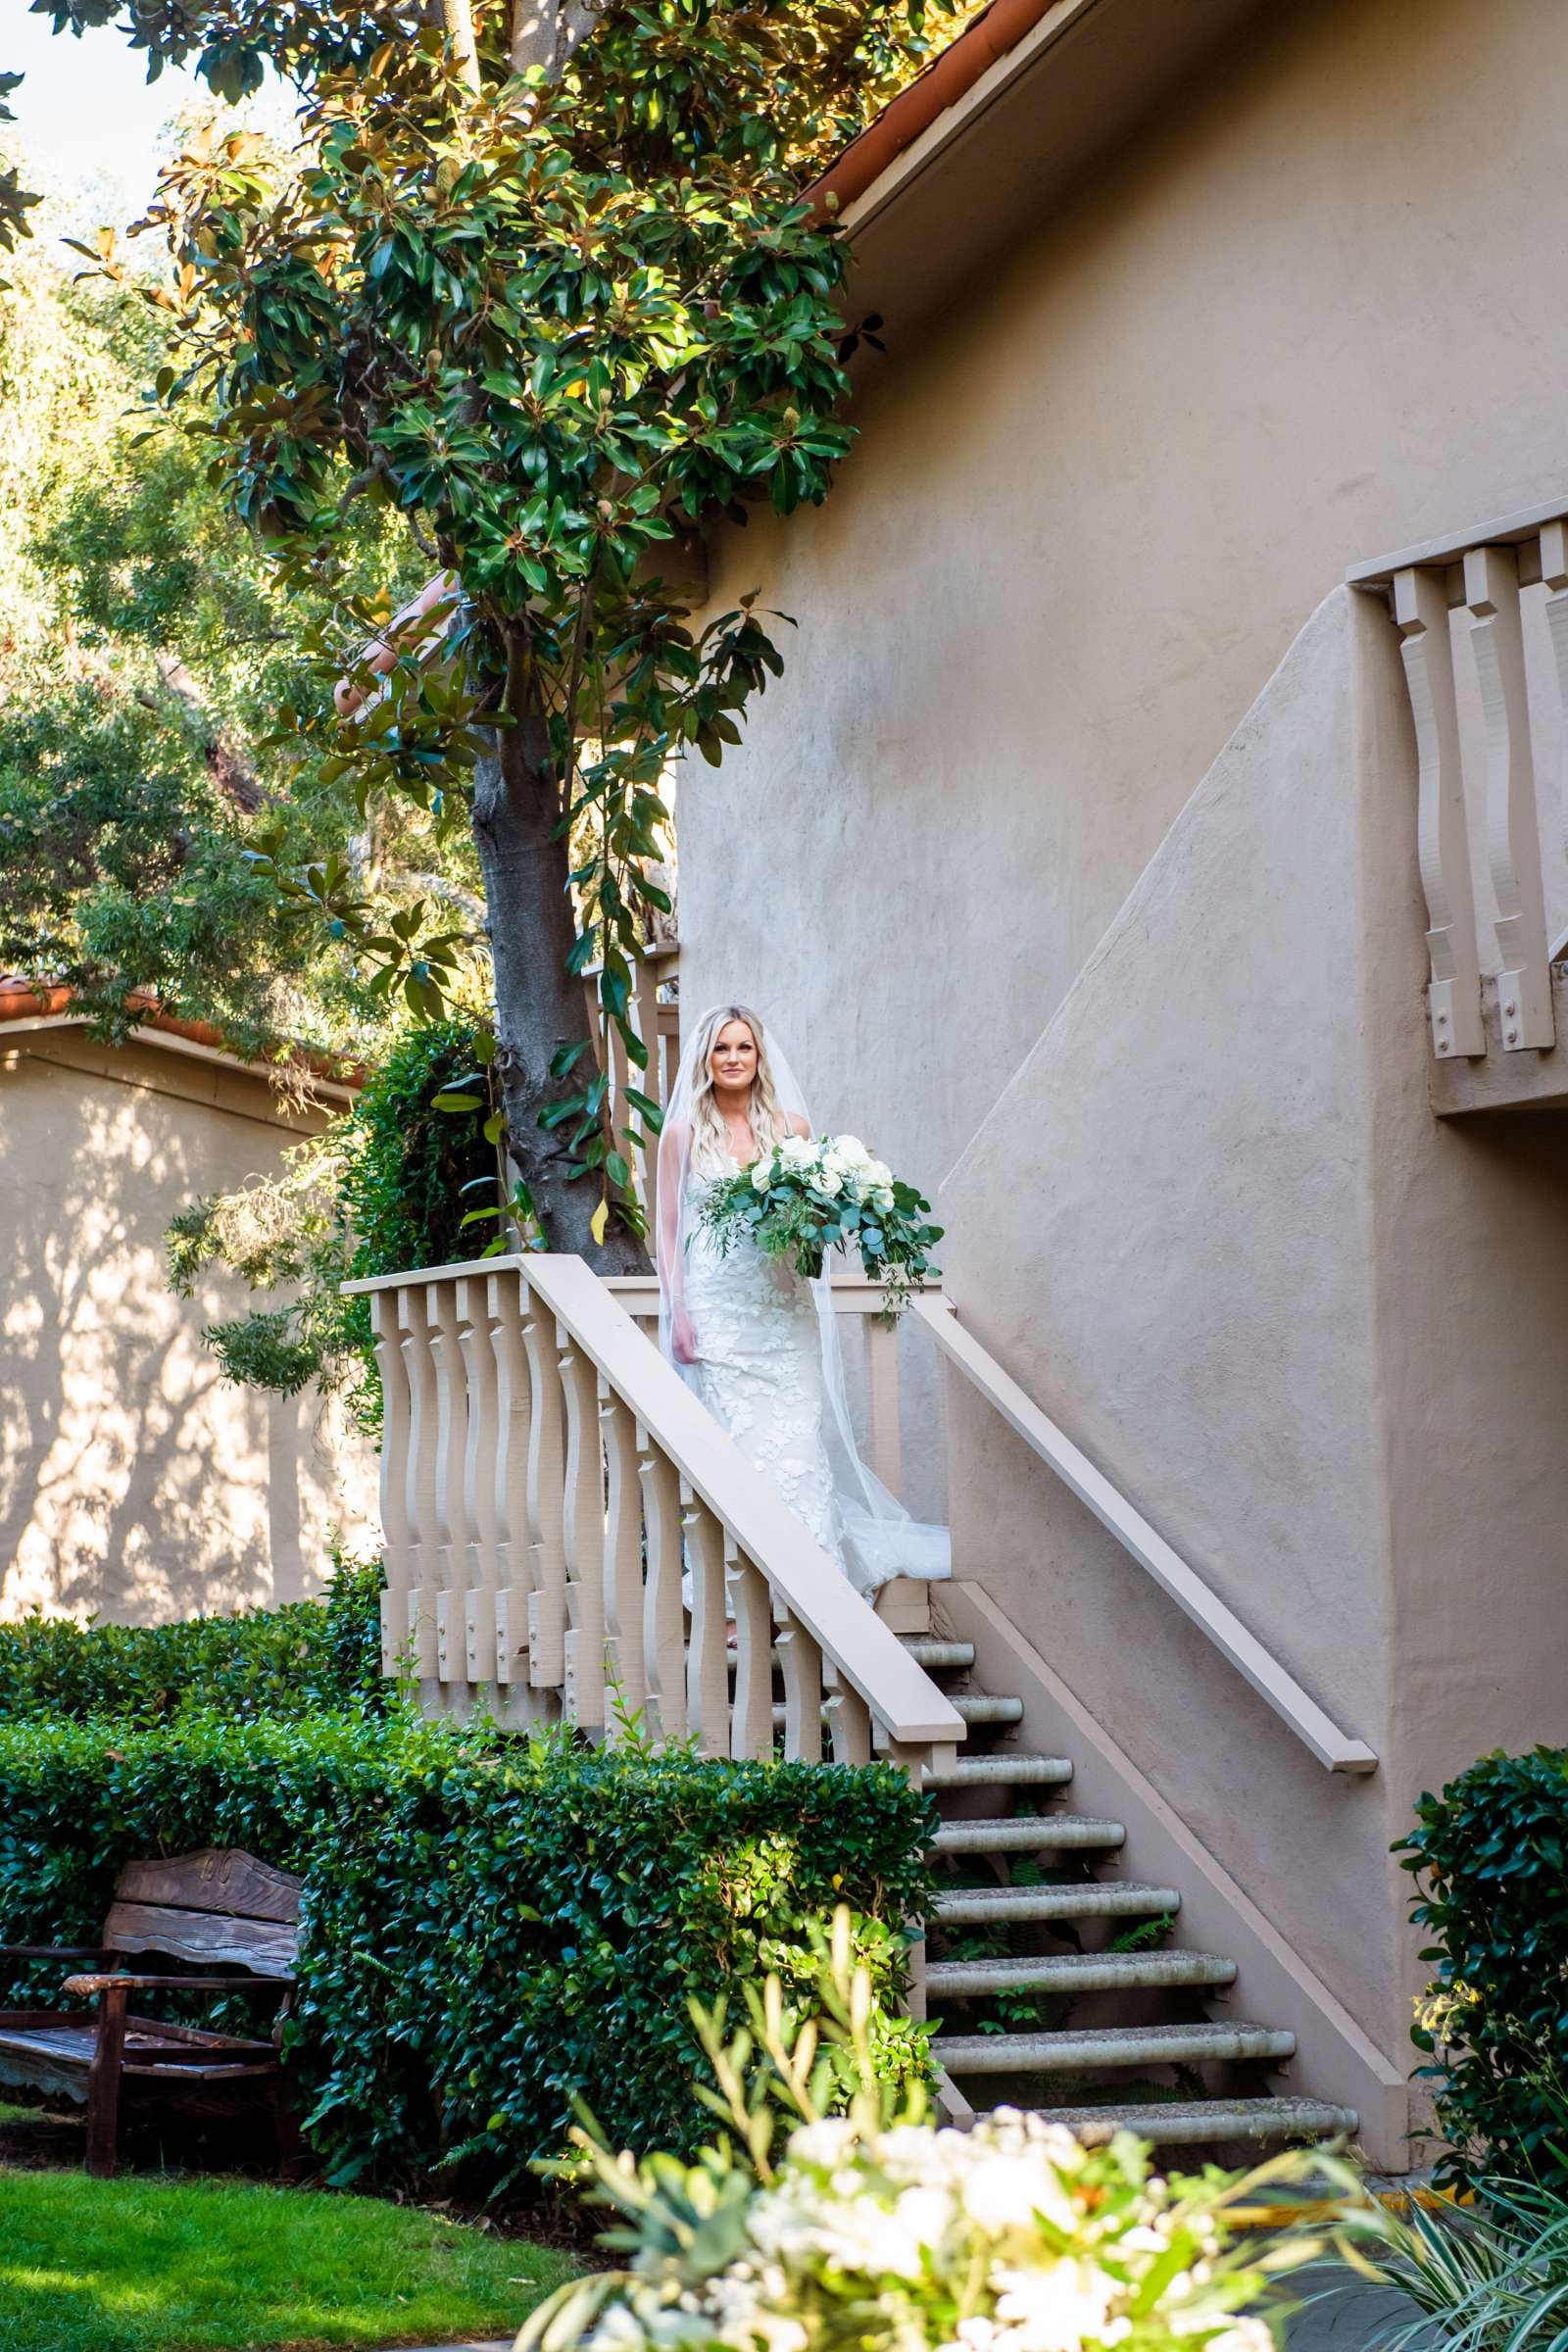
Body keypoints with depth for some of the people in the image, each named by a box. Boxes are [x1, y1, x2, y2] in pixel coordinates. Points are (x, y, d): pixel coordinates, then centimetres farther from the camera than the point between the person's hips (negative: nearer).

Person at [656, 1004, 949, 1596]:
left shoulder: (790, 1125, 10)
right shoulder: (683, 1133, 6)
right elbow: (668, 1230, 5)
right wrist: (677, 1314, -3)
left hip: (783, 1305, 2)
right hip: (718, 1309, -2)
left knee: (795, 1442, -3)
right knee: (732, 1444, -5)